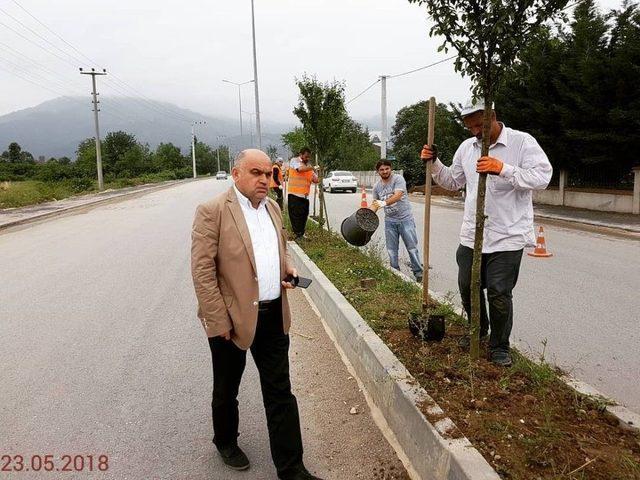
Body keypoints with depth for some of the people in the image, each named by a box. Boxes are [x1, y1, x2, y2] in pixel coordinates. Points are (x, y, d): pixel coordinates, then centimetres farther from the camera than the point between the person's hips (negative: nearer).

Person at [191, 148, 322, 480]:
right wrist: (219, 321, -16)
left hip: (274, 316, 5)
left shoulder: (272, 207, 7)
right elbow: (202, 271, -15)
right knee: (227, 390, 19)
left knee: (280, 393, 10)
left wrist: (287, 268, 1)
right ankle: (226, 442, 45)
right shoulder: (212, 211, -14)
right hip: (232, 317, -5)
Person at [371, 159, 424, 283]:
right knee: (392, 250, 7)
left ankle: (418, 273, 10)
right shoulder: (377, 186, 7)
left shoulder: (398, 179, -11)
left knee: (412, 247, 0)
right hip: (390, 221, 5)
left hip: (405, 218, -4)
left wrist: (384, 203, -41)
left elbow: (397, 196, -26)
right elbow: (375, 203, 15)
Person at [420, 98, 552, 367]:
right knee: (467, 286, 15)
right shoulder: (466, 147, 9)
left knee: (499, 294, -1)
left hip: (507, 236, -5)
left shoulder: (522, 142, -8)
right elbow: (452, 182, 20)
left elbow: (542, 177, -19)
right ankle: (478, 331, 40)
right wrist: (434, 163, 4)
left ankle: (499, 346, 20)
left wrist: (504, 169, -30)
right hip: (471, 234, 6)